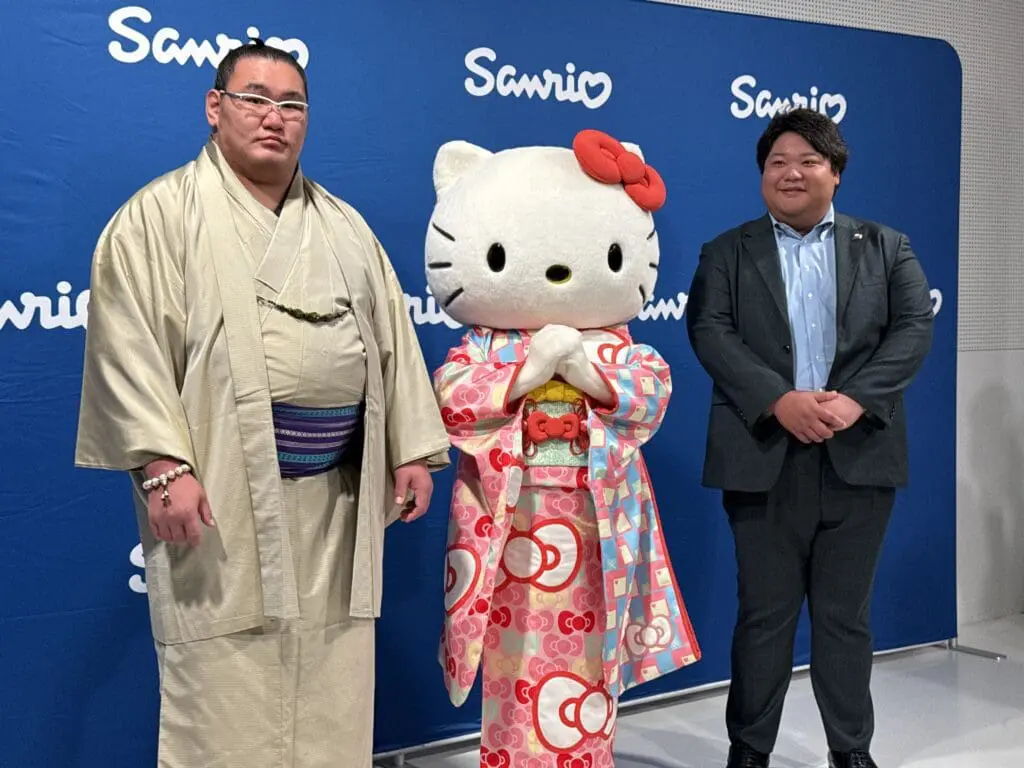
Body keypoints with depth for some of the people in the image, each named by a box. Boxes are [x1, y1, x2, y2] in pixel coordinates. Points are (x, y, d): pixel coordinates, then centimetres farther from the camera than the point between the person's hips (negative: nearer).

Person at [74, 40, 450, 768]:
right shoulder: (163, 214, 0)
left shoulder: (344, 225, 17)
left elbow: (393, 339, 16)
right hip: (223, 494, -4)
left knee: (333, 698, 11)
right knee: (226, 700, 1)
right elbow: (128, 345, -8)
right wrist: (161, 464, -17)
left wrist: (413, 448, 9)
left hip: (337, 496, 5)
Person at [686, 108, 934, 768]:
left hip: (858, 454, 1)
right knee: (764, 612, 6)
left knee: (846, 613, 10)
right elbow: (709, 330, -5)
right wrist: (778, 400, -18)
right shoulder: (727, 253, 8)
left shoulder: (887, 248, 12)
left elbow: (916, 326, 0)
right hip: (764, 456, -1)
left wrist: (855, 398, -15)